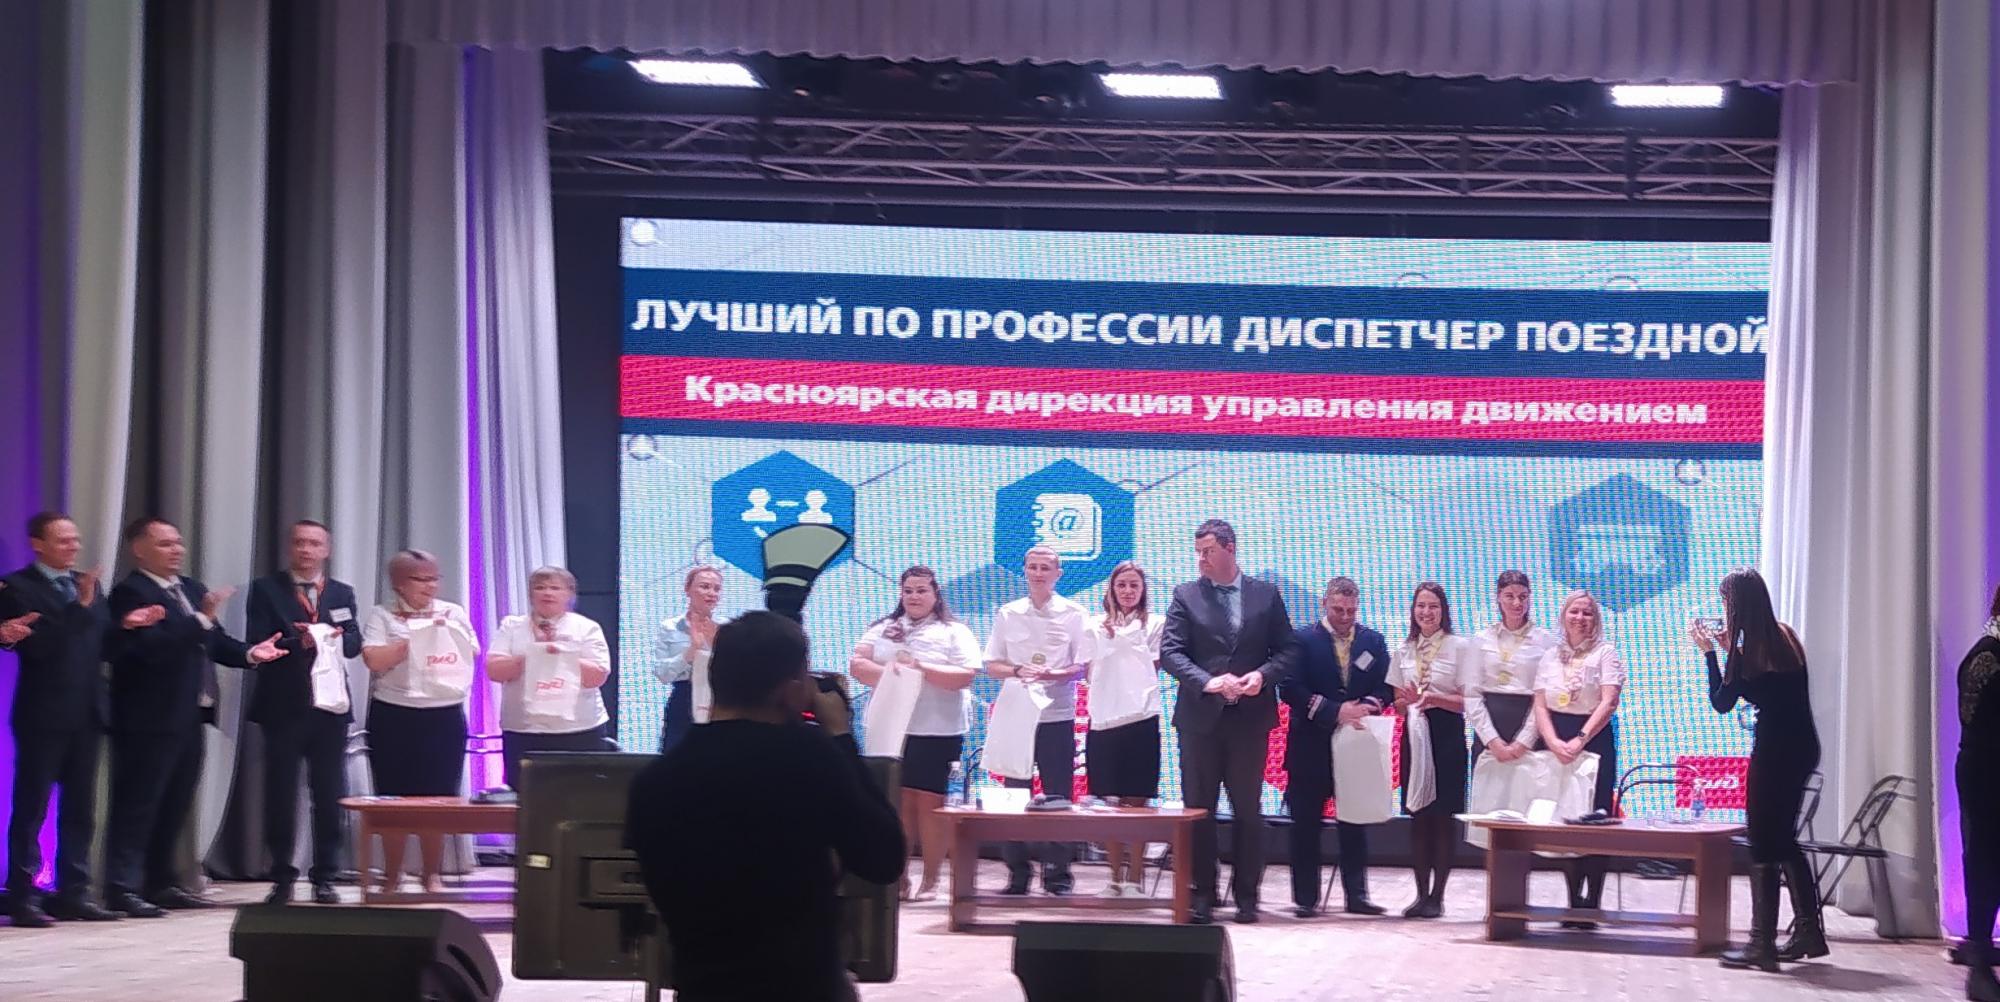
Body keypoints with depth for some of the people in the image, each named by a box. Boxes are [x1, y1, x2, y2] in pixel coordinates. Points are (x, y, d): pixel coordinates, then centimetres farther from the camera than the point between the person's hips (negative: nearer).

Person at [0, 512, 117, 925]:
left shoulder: (88, 586, 15)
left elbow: (102, 641, 9)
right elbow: (38, 645, -14)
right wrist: (80, 607, -22)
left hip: (84, 713, 7)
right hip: (42, 714, -6)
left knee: (80, 810, 9)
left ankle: (73, 894, 14)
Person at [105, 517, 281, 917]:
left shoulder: (191, 588, 15)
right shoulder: (130, 592, -13)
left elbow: (214, 642, 16)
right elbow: (151, 647, -25)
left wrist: (249, 653, -3)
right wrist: (202, 618, -28)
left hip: (189, 716, 9)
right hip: (150, 719, -9)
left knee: (174, 806, 15)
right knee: (137, 804, -6)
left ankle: (161, 883, 23)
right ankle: (122, 888, -5)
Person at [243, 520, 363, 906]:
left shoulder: (342, 593, 14)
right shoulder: (266, 589, 4)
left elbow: (354, 643, 3)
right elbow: (258, 644, -7)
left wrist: (334, 637, -18)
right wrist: (299, 642, -22)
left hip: (329, 706, 3)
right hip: (283, 706, -3)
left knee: (329, 795, 3)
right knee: (280, 794, 0)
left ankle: (324, 877, 9)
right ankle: (282, 876, 9)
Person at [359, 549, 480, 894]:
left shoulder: (454, 613, 10)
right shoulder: (382, 616, 1)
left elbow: (474, 657, 9)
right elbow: (374, 659, -14)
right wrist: (419, 637, -14)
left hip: (445, 717, 2)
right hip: (395, 717, -2)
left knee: (439, 799, 3)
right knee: (394, 799, 2)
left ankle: (432, 874, 13)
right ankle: (392, 875, 13)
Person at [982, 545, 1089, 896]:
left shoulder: (1073, 614, 2)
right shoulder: (1008, 614, 8)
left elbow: (1083, 666, -1)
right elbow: (991, 666, 8)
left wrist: (1051, 674, -19)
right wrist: (1017, 671, -12)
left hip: (1057, 716, -2)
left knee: (1058, 797, 1)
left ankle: (1057, 876, 8)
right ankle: (1017, 875, 11)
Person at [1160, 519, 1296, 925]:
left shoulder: (1266, 595, 6)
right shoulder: (1186, 596, 3)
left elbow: (1286, 649, 6)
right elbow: (1170, 652, -4)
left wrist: (1262, 675, -14)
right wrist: (1208, 682, -19)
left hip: (1250, 716, 0)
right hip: (1200, 716, 0)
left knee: (1248, 809, 4)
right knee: (1198, 808, 2)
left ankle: (1246, 895, 11)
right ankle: (1202, 893, 9)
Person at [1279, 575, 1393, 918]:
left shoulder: (1373, 641, 9)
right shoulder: (1303, 640, -2)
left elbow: (1385, 687, 5)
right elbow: (1290, 689, -11)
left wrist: (1367, 707, -16)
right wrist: (1335, 712, -18)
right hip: (1311, 745, -3)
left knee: (1355, 824, 7)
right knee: (1306, 823, 1)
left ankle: (1356, 896, 12)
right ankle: (1305, 898, 6)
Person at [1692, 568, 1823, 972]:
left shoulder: (1751, 649, -14)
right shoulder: (1785, 637, 7)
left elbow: (1721, 702, -5)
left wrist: (1708, 652, -1)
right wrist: (1730, 650, 15)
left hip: (1775, 750, -8)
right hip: (1802, 746, 8)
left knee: (1764, 845, -2)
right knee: (1783, 840, 19)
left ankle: (1762, 943, -1)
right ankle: (1808, 931, 22)